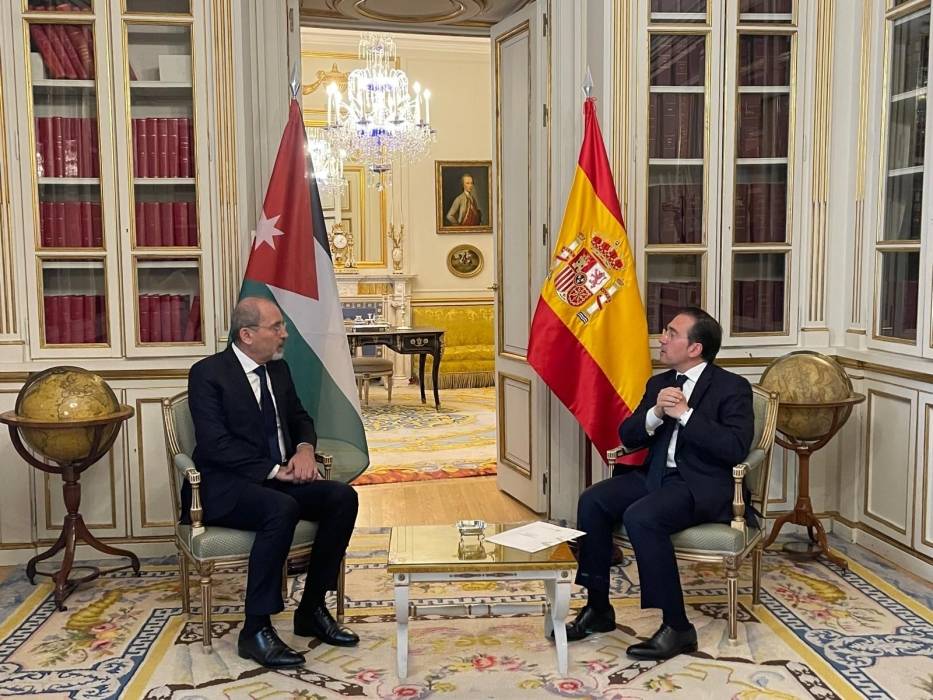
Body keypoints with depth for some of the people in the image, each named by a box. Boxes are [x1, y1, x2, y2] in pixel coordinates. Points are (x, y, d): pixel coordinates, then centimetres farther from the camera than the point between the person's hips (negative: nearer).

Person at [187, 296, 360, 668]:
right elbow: (215, 443, -17)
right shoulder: (207, 373, -8)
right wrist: (274, 470, -22)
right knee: (282, 508, -36)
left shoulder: (278, 369, 12)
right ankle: (256, 629, -24)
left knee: (342, 497, -17)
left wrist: (304, 449, -1)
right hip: (225, 486, -7)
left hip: (280, 478, 7)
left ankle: (312, 609, -5)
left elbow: (300, 418, 22)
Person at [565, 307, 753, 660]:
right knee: (592, 501, -18)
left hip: (701, 485, -6)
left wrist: (685, 413, -18)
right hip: (655, 475, 7)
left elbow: (735, 449, -16)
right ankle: (598, 608, -6)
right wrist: (656, 413, -10)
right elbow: (627, 436, 10)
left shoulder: (733, 387, -3)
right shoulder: (658, 383, 16)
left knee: (640, 517, -32)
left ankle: (677, 627, -19)